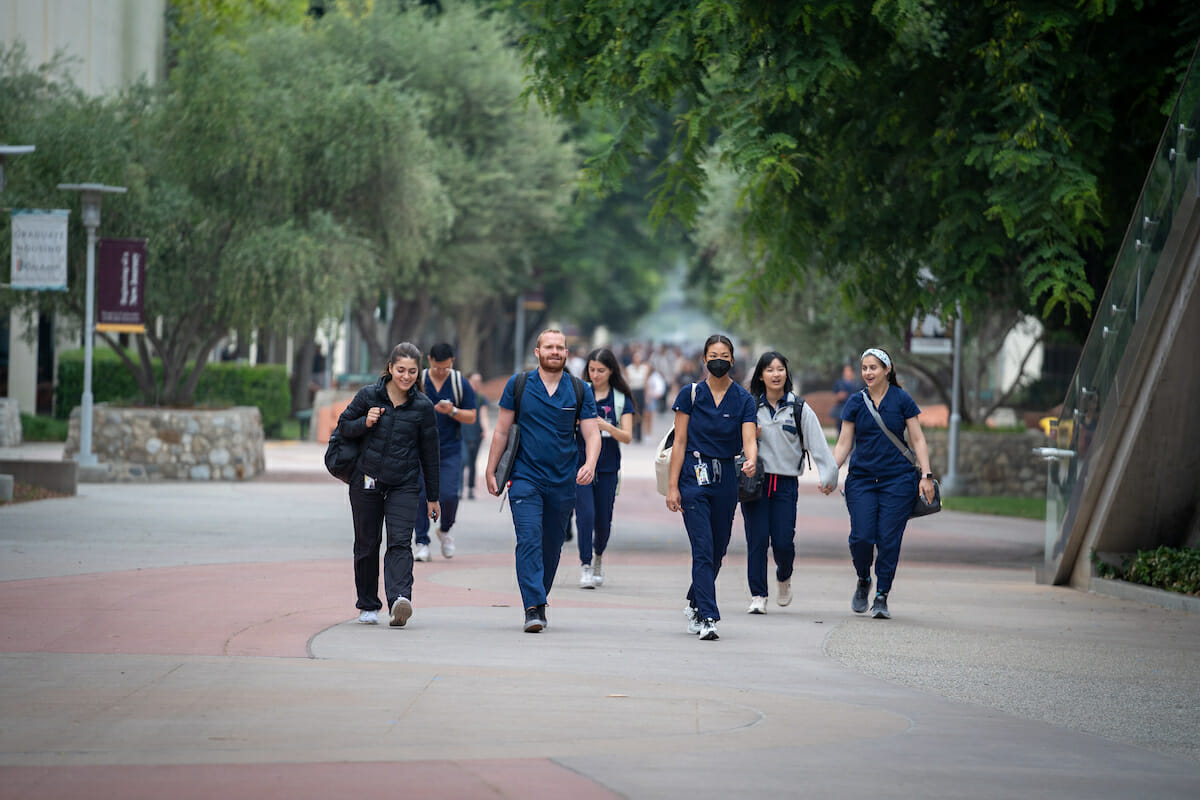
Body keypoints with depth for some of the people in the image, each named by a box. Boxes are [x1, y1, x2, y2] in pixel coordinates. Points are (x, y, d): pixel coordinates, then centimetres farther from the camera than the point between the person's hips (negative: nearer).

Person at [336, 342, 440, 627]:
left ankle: (400, 599, -31)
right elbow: (343, 426, 8)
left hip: (405, 484, -1)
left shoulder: (423, 406, -2)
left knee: (400, 542, -16)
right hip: (367, 480, 1)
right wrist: (365, 423, -14)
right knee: (367, 544, 9)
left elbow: (429, 453, 4)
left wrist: (433, 496, 7)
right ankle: (368, 605, 23)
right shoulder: (369, 395, -2)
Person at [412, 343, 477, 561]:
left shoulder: (461, 385, 3)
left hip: (450, 451, -1)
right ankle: (422, 543, 5)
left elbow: (471, 417, 2)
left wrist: (452, 411, -15)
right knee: (421, 496, -4)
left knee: (449, 496, -11)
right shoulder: (417, 382, 3)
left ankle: (445, 530, 18)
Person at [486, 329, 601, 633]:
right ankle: (534, 608, -21)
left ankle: (539, 600, 27)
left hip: (563, 482, 2)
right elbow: (502, 431, 7)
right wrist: (490, 471, 5)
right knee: (529, 541, -15)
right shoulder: (519, 385, 2)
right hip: (525, 478, -2)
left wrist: (590, 464, -19)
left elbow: (592, 434, 1)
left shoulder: (579, 391, 4)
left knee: (552, 546, 10)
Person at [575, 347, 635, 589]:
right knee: (586, 514, -15)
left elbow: (627, 437, -4)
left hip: (607, 467, 1)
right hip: (580, 463, -1)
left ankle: (598, 556, 34)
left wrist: (606, 426, -22)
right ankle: (585, 567, -10)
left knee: (603, 520, 5)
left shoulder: (621, 399, 3)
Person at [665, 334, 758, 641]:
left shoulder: (743, 399, 3)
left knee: (718, 550, 12)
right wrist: (672, 486, -6)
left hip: (726, 477, 3)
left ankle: (694, 603, 34)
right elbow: (680, 442, -1)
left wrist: (751, 461, -32)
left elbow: (749, 440, -8)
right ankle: (707, 618, -15)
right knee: (703, 549, -12)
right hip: (694, 475, -3)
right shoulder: (690, 394, -1)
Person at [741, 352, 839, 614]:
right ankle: (758, 596, 1)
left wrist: (828, 475, -14)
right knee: (757, 539, -8)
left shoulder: (799, 409, 5)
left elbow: (817, 444, -1)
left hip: (786, 483, 0)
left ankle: (784, 577, 27)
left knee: (783, 541, -5)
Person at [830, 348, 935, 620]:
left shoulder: (902, 400, 1)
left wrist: (926, 475, -8)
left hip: (897, 480, -1)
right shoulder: (856, 402, 6)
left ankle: (881, 597, 4)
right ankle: (863, 582, 18)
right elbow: (843, 444, 7)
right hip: (861, 479, 1)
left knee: (888, 540, -6)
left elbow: (918, 440, 2)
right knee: (861, 537, -10)